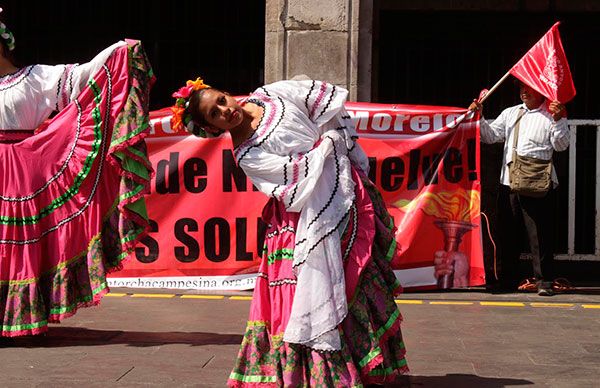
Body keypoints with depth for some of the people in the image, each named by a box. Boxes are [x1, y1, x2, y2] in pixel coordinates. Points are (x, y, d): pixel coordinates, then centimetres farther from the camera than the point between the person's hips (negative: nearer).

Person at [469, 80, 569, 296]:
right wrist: (479, 117, 2)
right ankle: (508, 279, 20)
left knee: (540, 234, -6)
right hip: (509, 181, 5)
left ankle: (544, 281, 0)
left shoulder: (552, 115, 4)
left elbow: (561, 145, -6)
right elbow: (490, 136, 15)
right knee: (508, 233, 10)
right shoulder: (510, 113, 19)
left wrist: (558, 119, -18)